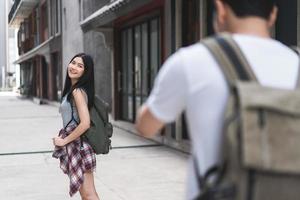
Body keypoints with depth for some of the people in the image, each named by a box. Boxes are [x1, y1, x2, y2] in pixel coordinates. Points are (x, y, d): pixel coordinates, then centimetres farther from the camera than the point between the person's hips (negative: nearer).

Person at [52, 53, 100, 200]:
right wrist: (64, 139, 11)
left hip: (78, 145, -10)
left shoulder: (77, 91, -17)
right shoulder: (71, 89, 12)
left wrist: (64, 141, -14)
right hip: (74, 145, 10)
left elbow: (85, 123, -25)